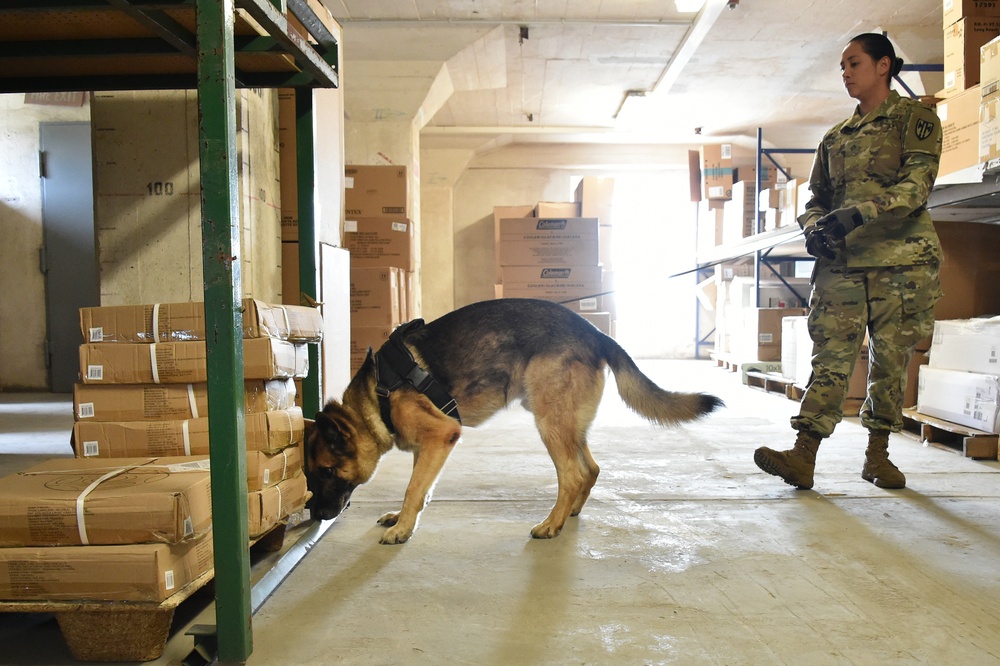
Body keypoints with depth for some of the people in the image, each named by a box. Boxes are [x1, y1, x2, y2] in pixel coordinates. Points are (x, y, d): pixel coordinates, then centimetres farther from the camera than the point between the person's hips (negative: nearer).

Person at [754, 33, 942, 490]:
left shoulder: (914, 117, 6)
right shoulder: (835, 138, 20)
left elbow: (916, 185, -9)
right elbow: (817, 198, 21)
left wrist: (859, 212, -22)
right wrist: (813, 228, -2)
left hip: (902, 259, -3)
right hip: (841, 261, 3)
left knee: (891, 359, 2)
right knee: (830, 355, -6)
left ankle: (877, 456, 14)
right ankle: (803, 457, -13)